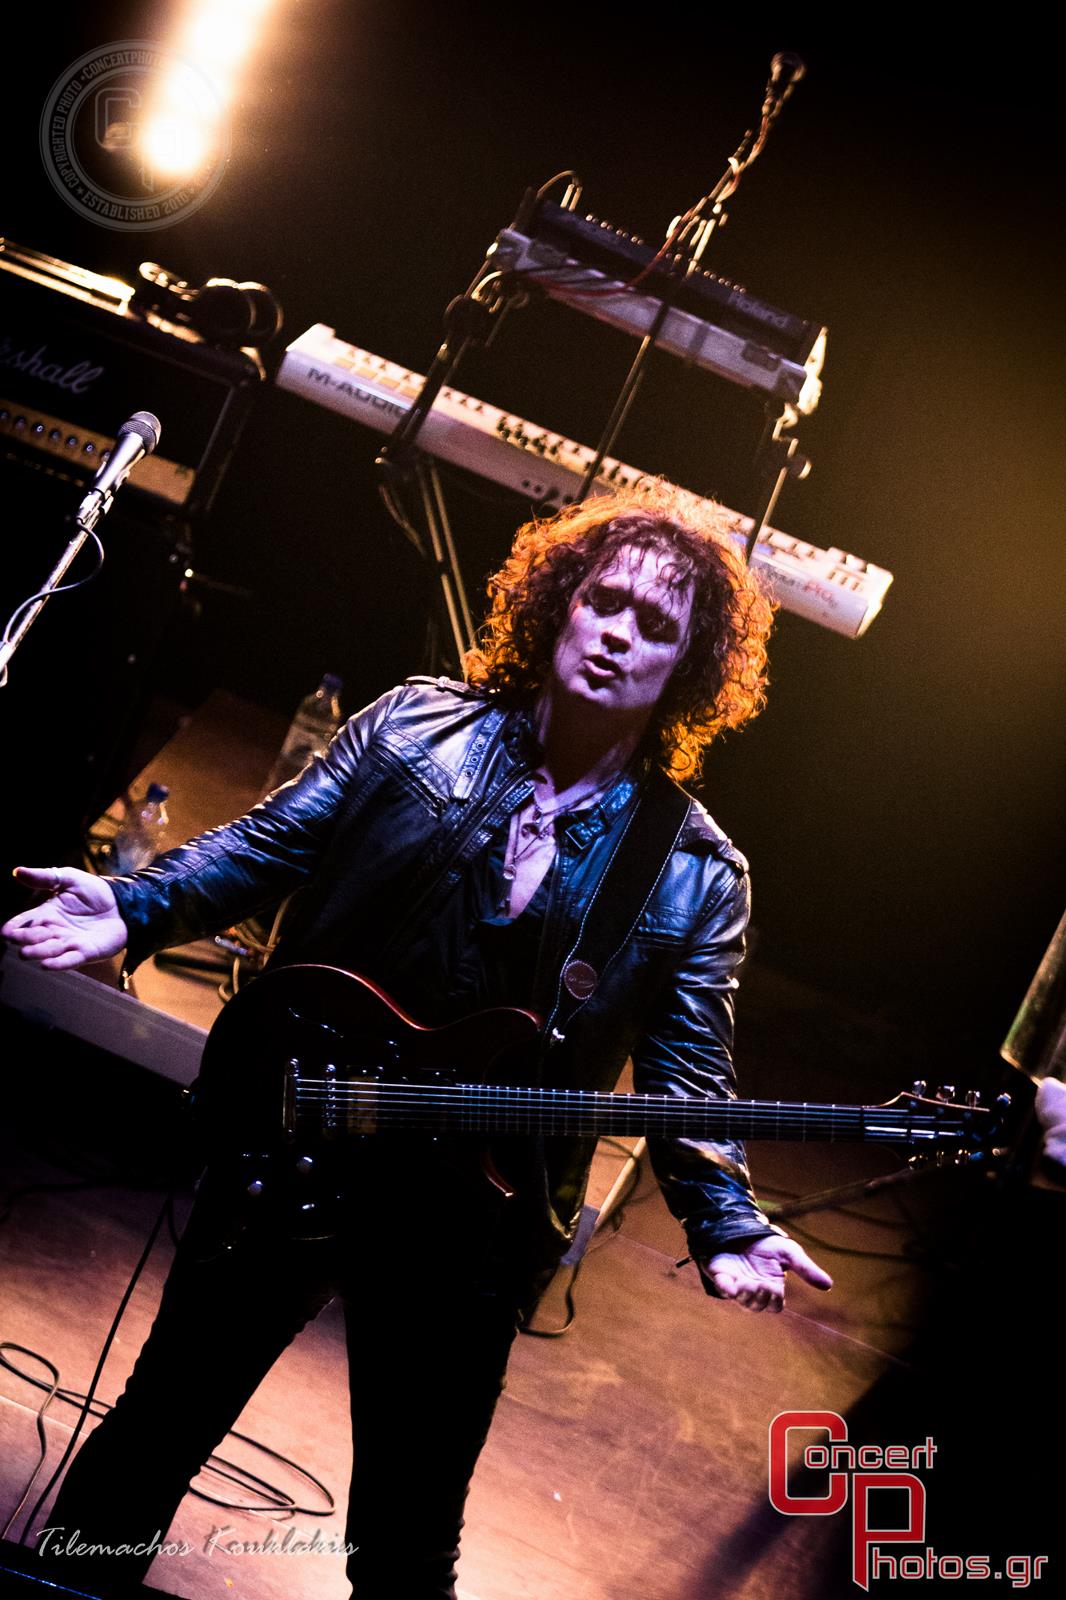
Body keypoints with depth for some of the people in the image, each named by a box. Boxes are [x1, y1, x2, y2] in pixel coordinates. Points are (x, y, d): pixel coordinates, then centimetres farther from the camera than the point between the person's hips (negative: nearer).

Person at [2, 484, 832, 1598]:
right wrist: (137, 910, -14)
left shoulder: (694, 876, -3)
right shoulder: (415, 726, -1)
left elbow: (689, 1079, -4)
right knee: (167, 1410, 18)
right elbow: (265, 846, 1)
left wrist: (727, 1228, -18)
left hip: (469, 1226, 0)